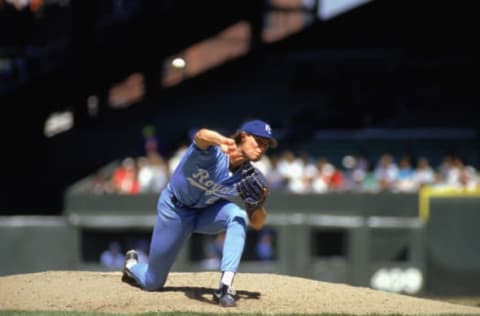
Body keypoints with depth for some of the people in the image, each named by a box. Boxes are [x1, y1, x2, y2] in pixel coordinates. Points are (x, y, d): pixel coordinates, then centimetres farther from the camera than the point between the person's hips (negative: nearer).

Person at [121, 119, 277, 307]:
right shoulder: (212, 152, -32)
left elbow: (256, 224, -12)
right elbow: (201, 136, -58)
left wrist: (259, 203, -34)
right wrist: (225, 142, -81)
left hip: (207, 212, 3)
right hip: (174, 209, -3)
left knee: (238, 216, -31)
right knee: (152, 283, 6)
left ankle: (225, 287, -31)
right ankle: (132, 265, 45)